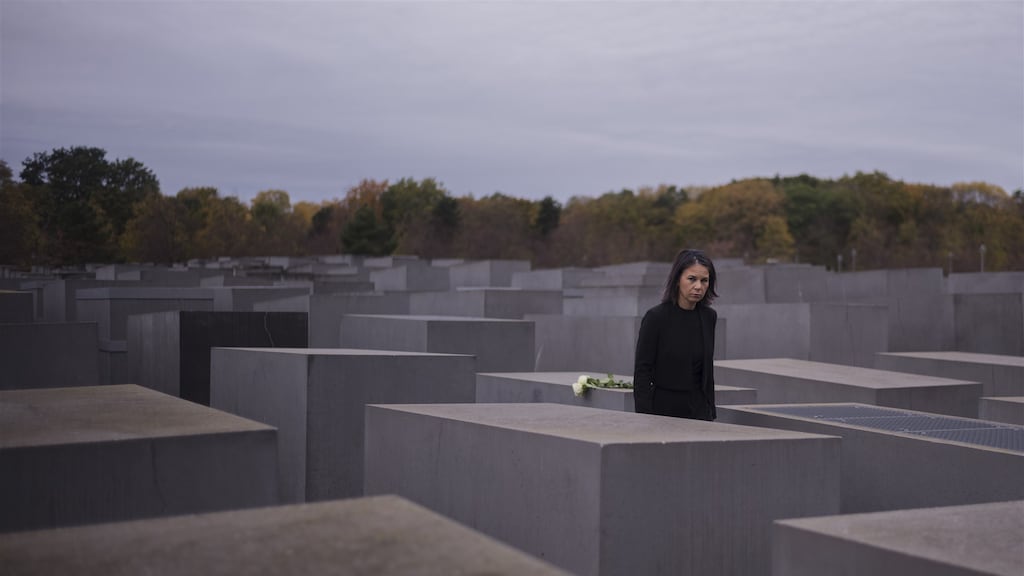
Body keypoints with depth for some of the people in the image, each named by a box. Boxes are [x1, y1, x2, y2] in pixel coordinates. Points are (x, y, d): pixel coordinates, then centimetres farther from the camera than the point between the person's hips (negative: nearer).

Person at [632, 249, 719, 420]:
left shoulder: (709, 317, 6)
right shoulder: (656, 317, -10)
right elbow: (641, 372, -10)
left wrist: (711, 413, 15)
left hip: (699, 411, 5)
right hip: (664, 410, -5)